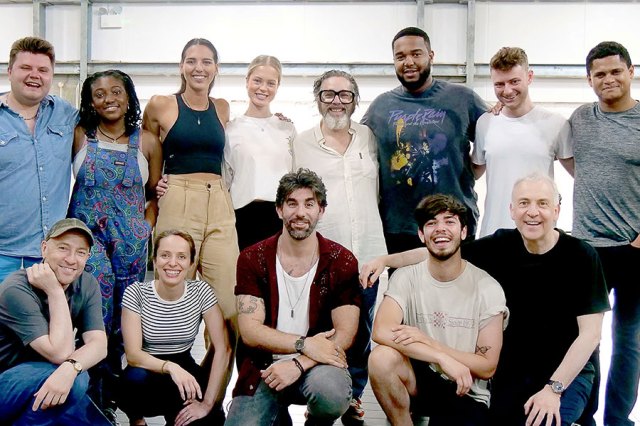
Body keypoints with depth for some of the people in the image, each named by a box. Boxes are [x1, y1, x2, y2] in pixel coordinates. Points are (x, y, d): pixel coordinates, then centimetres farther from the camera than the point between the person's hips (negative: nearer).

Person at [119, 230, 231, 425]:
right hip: (147, 373, -2)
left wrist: (207, 403, -19)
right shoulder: (136, 293, -13)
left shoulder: (201, 292, -10)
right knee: (136, 378, -36)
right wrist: (169, 367, -39)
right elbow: (133, 354, -20)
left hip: (184, 370, 2)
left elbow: (223, 349, -13)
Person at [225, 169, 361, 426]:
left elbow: (344, 335, -8)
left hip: (318, 363, -1)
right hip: (264, 369, 1)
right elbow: (250, 330, -9)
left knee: (331, 392, -34)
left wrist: (299, 364, -22)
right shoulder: (253, 259, -1)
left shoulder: (342, 262, -3)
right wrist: (304, 344, -23)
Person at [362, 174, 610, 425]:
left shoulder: (580, 256, -15)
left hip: (570, 369, -3)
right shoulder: (503, 245, -6)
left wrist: (554, 388, -22)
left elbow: (591, 333, -15)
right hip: (514, 367, 4)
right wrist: (385, 260, -5)